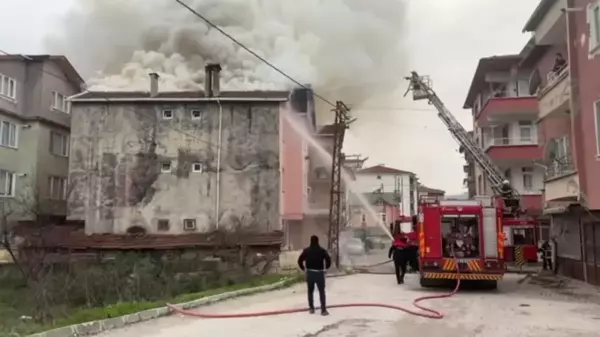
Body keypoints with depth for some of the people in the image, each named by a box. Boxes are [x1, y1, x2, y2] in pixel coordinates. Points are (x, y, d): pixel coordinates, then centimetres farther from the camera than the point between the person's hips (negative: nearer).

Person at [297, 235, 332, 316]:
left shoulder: (306, 250, 0)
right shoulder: (322, 250, -5)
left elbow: (300, 260, -4)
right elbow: (328, 259, -13)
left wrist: (304, 268, 10)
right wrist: (326, 267, 5)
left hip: (309, 273, 2)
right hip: (319, 273, -2)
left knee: (310, 291, 16)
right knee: (321, 291, 3)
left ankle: (311, 308, 19)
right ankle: (323, 310, -2)